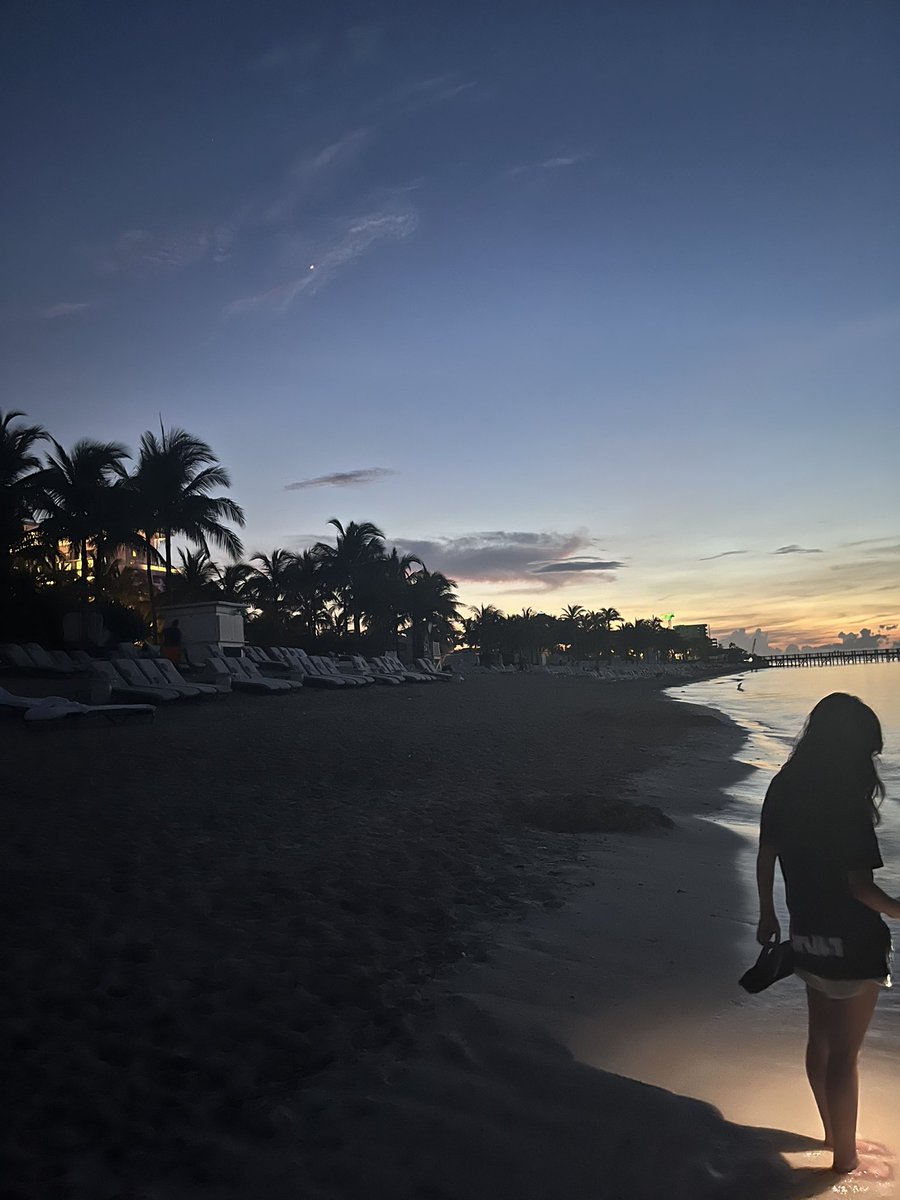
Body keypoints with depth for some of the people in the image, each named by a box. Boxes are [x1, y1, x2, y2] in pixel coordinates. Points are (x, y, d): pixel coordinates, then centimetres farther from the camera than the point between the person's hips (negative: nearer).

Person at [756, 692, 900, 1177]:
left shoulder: (785, 787, 0)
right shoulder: (844, 799, -22)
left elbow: (765, 859, 7)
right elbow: (858, 883, -22)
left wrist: (767, 915, 18)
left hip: (807, 933, 7)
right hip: (849, 941, -7)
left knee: (821, 1039, 22)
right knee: (844, 1053, 8)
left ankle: (835, 1134, 41)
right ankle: (845, 1158, 24)